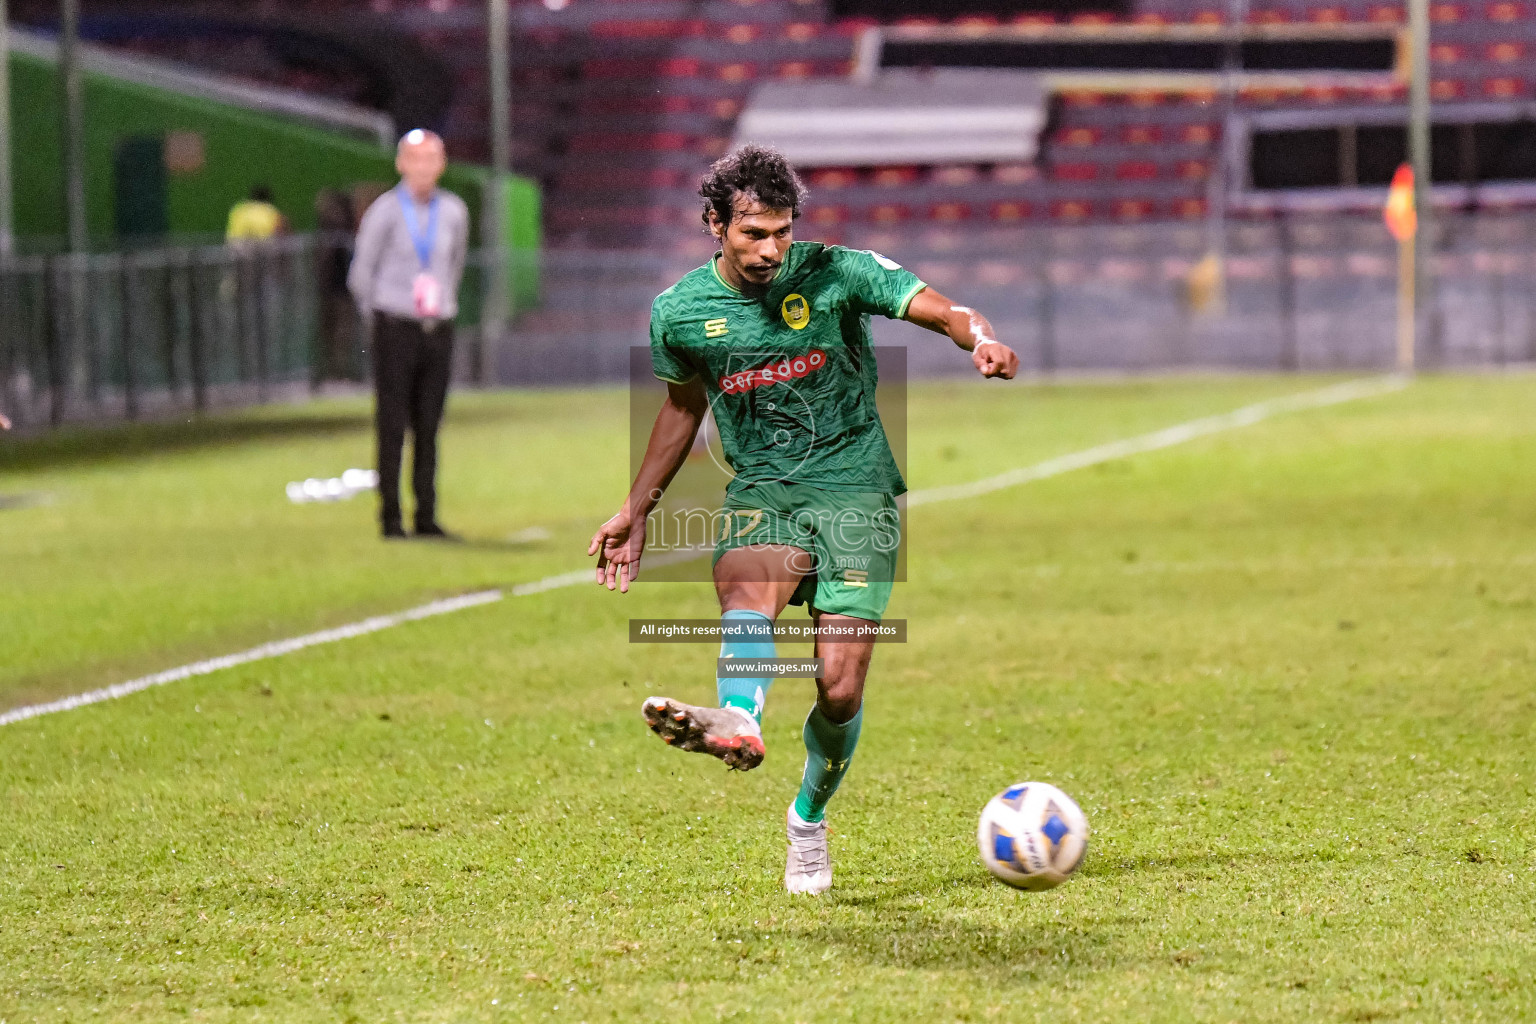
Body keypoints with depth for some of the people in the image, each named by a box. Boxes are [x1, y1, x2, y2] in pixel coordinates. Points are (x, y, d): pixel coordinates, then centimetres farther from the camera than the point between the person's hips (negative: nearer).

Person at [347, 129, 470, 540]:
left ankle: (426, 516, 8)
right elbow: (360, 275, 1)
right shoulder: (384, 212, -5)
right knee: (392, 426, -4)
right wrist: (380, 323, 8)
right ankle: (391, 517, -1)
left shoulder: (454, 211, 7)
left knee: (429, 428, 4)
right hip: (395, 332, -3)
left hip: (438, 332, 4)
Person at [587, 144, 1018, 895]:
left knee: (839, 688, -9)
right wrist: (635, 510, 23)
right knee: (745, 591, -35)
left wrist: (980, 339, -36)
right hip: (761, 491, 1)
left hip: (855, 489, -1)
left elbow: (942, 311, -12)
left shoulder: (837, 274, -6)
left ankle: (809, 817, 20)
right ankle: (739, 722, -65)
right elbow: (682, 408, 20)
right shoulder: (680, 312, 2)